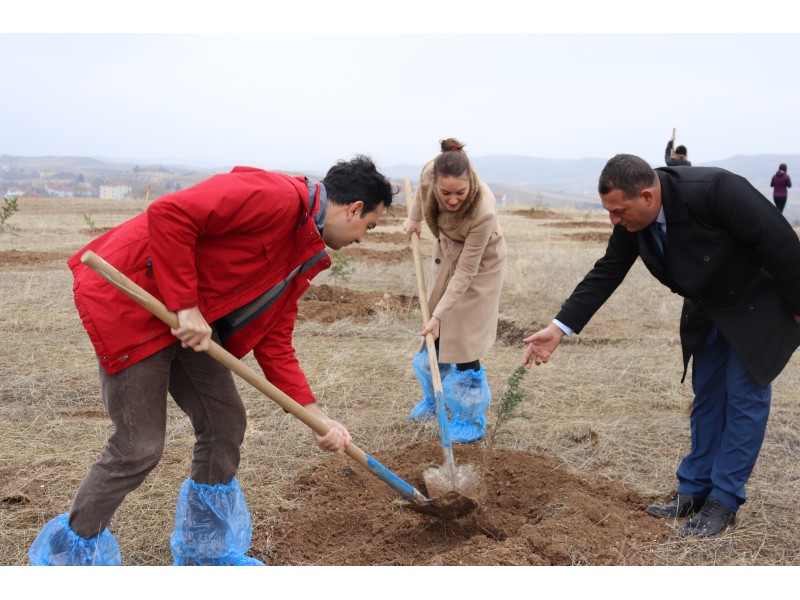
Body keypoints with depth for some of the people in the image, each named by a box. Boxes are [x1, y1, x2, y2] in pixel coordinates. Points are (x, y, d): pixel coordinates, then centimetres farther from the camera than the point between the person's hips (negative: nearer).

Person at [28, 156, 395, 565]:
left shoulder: (301, 255, 10)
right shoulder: (277, 197, -20)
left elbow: (274, 346, 10)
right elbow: (168, 214, -27)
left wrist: (318, 418, 5)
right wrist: (186, 306, -24)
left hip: (191, 315, 10)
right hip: (129, 299, -10)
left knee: (225, 422, 11)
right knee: (140, 448, -4)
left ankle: (206, 550, 30)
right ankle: (68, 555, 20)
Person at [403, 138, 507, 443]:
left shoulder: (484, 211, -40)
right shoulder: (430, 171, -28)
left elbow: (466, 271, -31)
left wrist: (439, 314, -29)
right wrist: (415, 217, 10)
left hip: (480, 262, -5)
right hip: (447, 252, 5)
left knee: (463, 339, -6)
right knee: (434, 332, 11)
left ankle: (471, 421, 10)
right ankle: (434, 399, 33)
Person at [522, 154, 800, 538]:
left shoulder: (714, 190, -36)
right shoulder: (633, 220, -16)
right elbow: (605, 275, -10)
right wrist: (559, 328, -16)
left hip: (758, 307, -6)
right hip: (708, 311, 7)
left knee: (744, 397, -1)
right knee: (706, 396, 11)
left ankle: (724, 501, 9)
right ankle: (694, 490, 22)